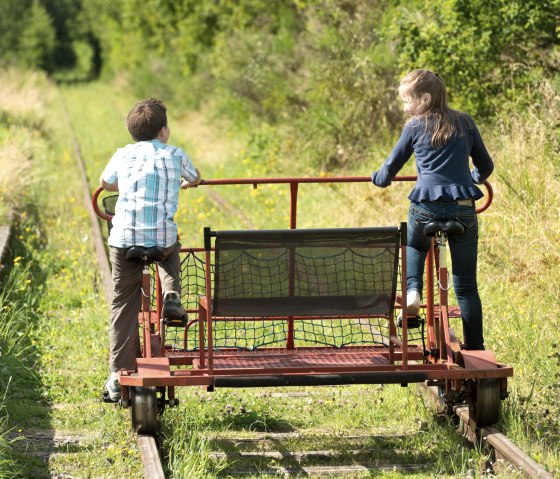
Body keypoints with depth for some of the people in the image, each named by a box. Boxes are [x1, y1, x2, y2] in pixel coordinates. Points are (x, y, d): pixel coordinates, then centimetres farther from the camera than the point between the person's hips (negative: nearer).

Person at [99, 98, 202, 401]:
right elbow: (196, 179, 30)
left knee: (123, 307, 7)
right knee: (171, 250, 36)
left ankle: (118, 377, 3)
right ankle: (171, 295, 7)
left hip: (123, 239, 1)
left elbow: (105, 183, 31)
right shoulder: (175, 156, 10)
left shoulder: (123, 155, 13)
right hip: (162, 238, -1)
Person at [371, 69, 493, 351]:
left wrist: (379, 179, 37)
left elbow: (391, 166, 15)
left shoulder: (415, 127, 6)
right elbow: (486, 166, 21)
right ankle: (475, 348, 8)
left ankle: (412, 291, 5)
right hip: (463, 209, 1)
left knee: (414, 247, 32)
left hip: (425, 207, -1)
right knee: (466, 286, 9)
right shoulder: (465, 123, 12)